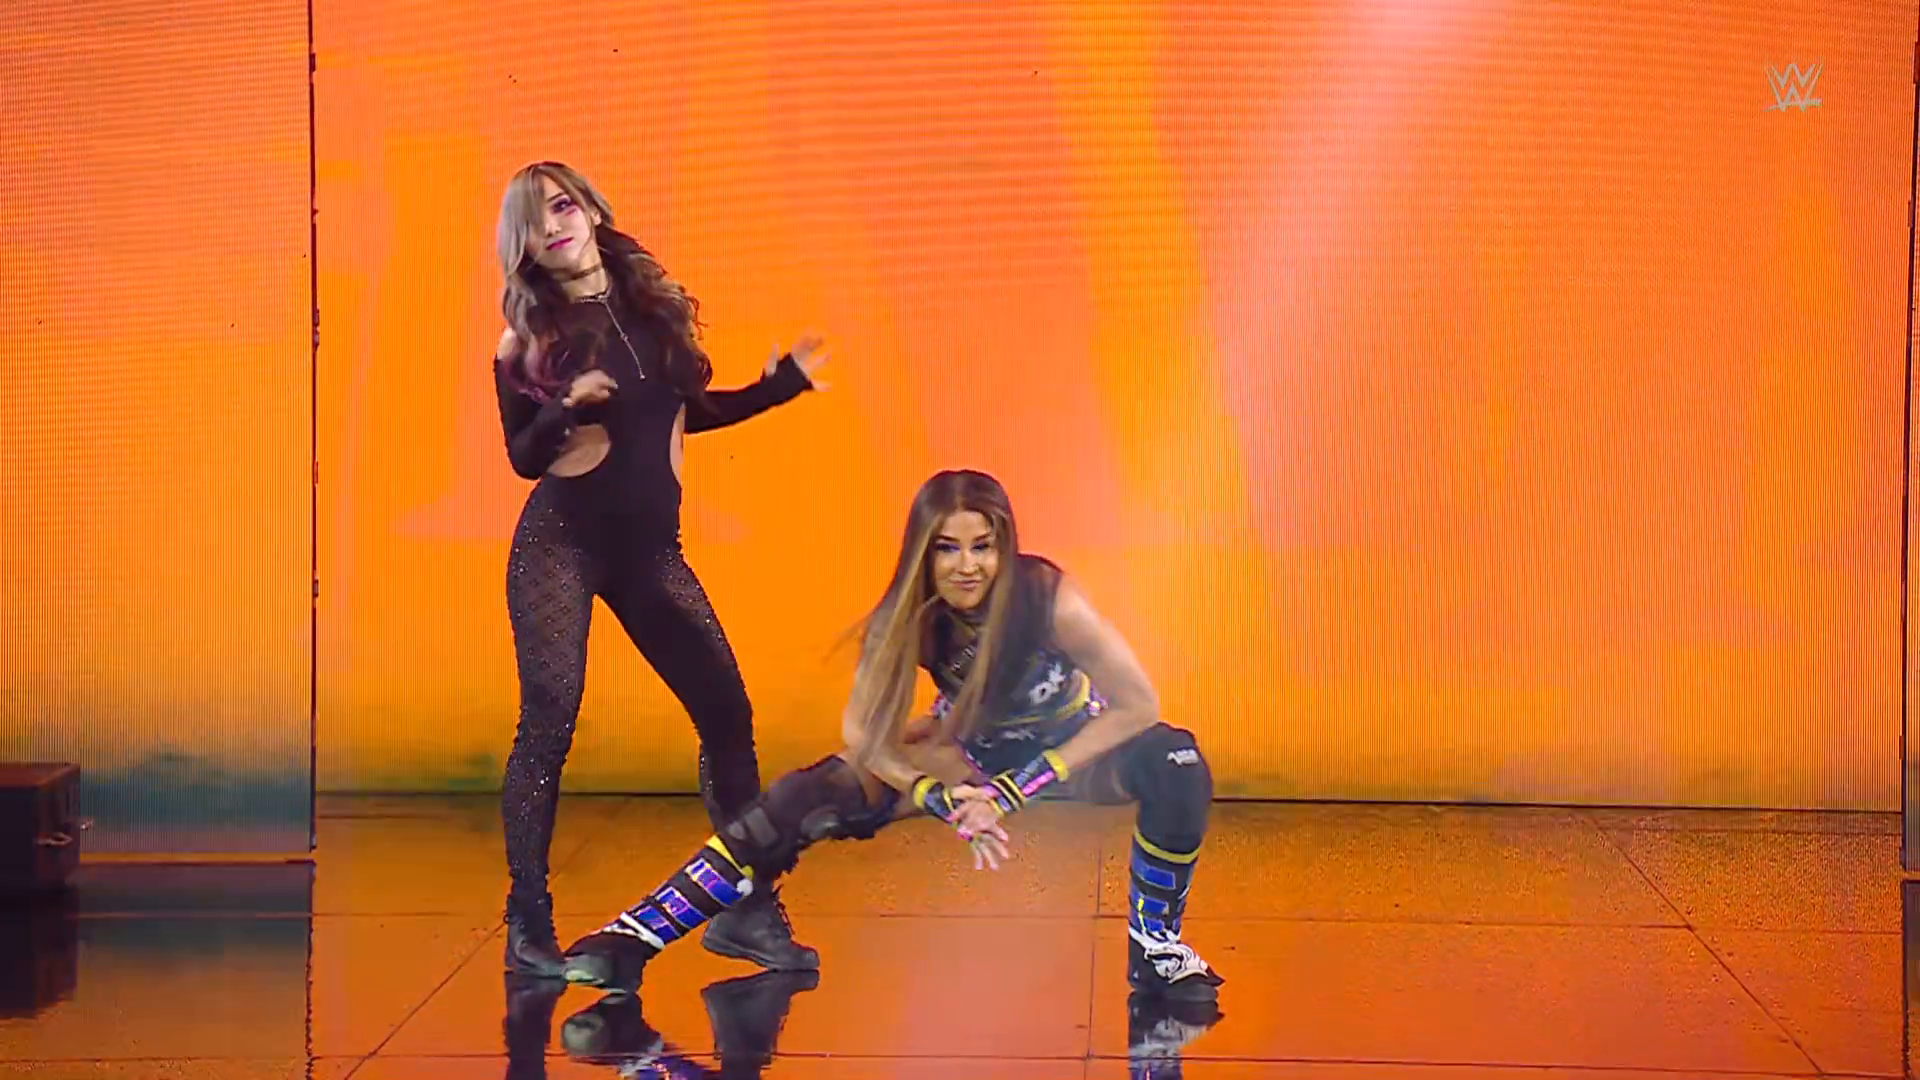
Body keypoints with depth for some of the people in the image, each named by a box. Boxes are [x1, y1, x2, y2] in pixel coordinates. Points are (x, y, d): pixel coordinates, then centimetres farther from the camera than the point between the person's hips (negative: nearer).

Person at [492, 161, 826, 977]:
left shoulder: (654, 304, 8)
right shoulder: (530, 336, -1)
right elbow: (523, 457, -1)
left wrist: (782, 383, 15)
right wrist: (567, 407, -20)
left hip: (649, 549, 4)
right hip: (560, 543, -4)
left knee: (727, 710, -2)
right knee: (549, 724, -9)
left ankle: (749, 912, 6)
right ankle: (528, 925, 2)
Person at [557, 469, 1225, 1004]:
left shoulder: (1048, 597, -32)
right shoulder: (908, 617, -23)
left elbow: (1138, 705, -27)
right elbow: (863, 734, -17)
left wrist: (1025, 784, -30)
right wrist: (944, 799, -33)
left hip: (1070, 741, -2)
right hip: (971, 749, 2)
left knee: (1175, 767, -33)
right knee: (800, 804, -16)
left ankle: (1155, 948, -10)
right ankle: (630, 941, -10)